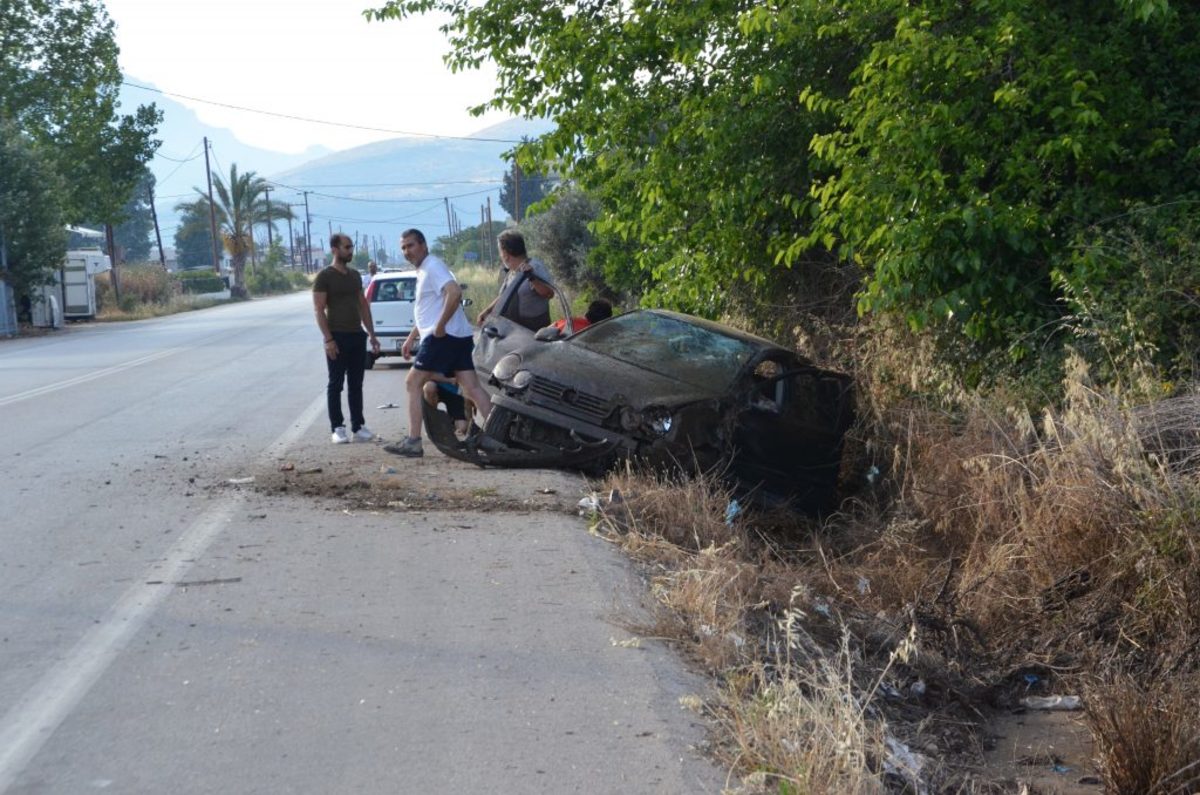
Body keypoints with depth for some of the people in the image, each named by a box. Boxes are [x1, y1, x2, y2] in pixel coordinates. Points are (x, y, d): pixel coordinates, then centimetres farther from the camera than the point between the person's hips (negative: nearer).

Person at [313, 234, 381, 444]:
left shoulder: (355, 275, 13)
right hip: (337, 337, -6)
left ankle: (358, 427, 13)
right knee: (336, 384, 0)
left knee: (356, 384, 8)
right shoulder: (324, 276, -7)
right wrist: (328, 339, -18)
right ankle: (338, 428, 3)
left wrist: (372, 334, 12)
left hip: (357, 335, 6)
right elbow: (319, 310, -11)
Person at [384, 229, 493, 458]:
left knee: (413, 383, -3)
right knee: (472, 387, 2)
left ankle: (413, 442, -2)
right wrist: (410, 338, 30)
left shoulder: (433, 266, -9)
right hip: (459, 337, 10)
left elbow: (455, 293, -26)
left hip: (443, 336, -10)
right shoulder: (423, 270, 23)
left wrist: (440, 326, -22)